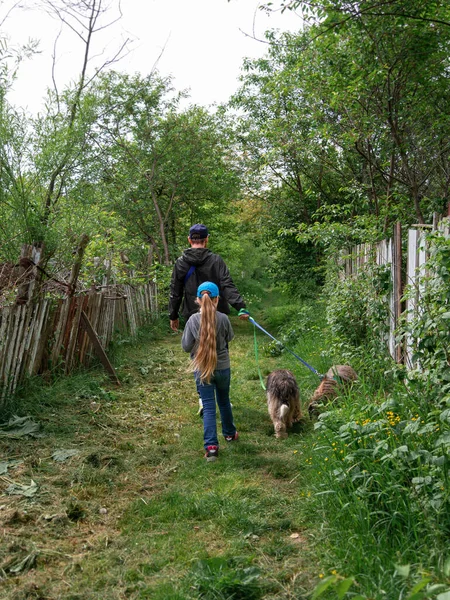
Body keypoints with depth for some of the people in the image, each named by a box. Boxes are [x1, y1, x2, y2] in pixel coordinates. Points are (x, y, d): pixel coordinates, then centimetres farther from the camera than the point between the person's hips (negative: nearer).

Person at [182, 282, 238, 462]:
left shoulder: (193, 320, -14)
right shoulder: (223, 319, -13)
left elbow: (186, 346, -7)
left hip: (201, 369, -1)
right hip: (223, 367, 1)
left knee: (208, 407, 2)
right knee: (224, 401, 22)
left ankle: (211, 446, -7)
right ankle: (229, 433, 42)